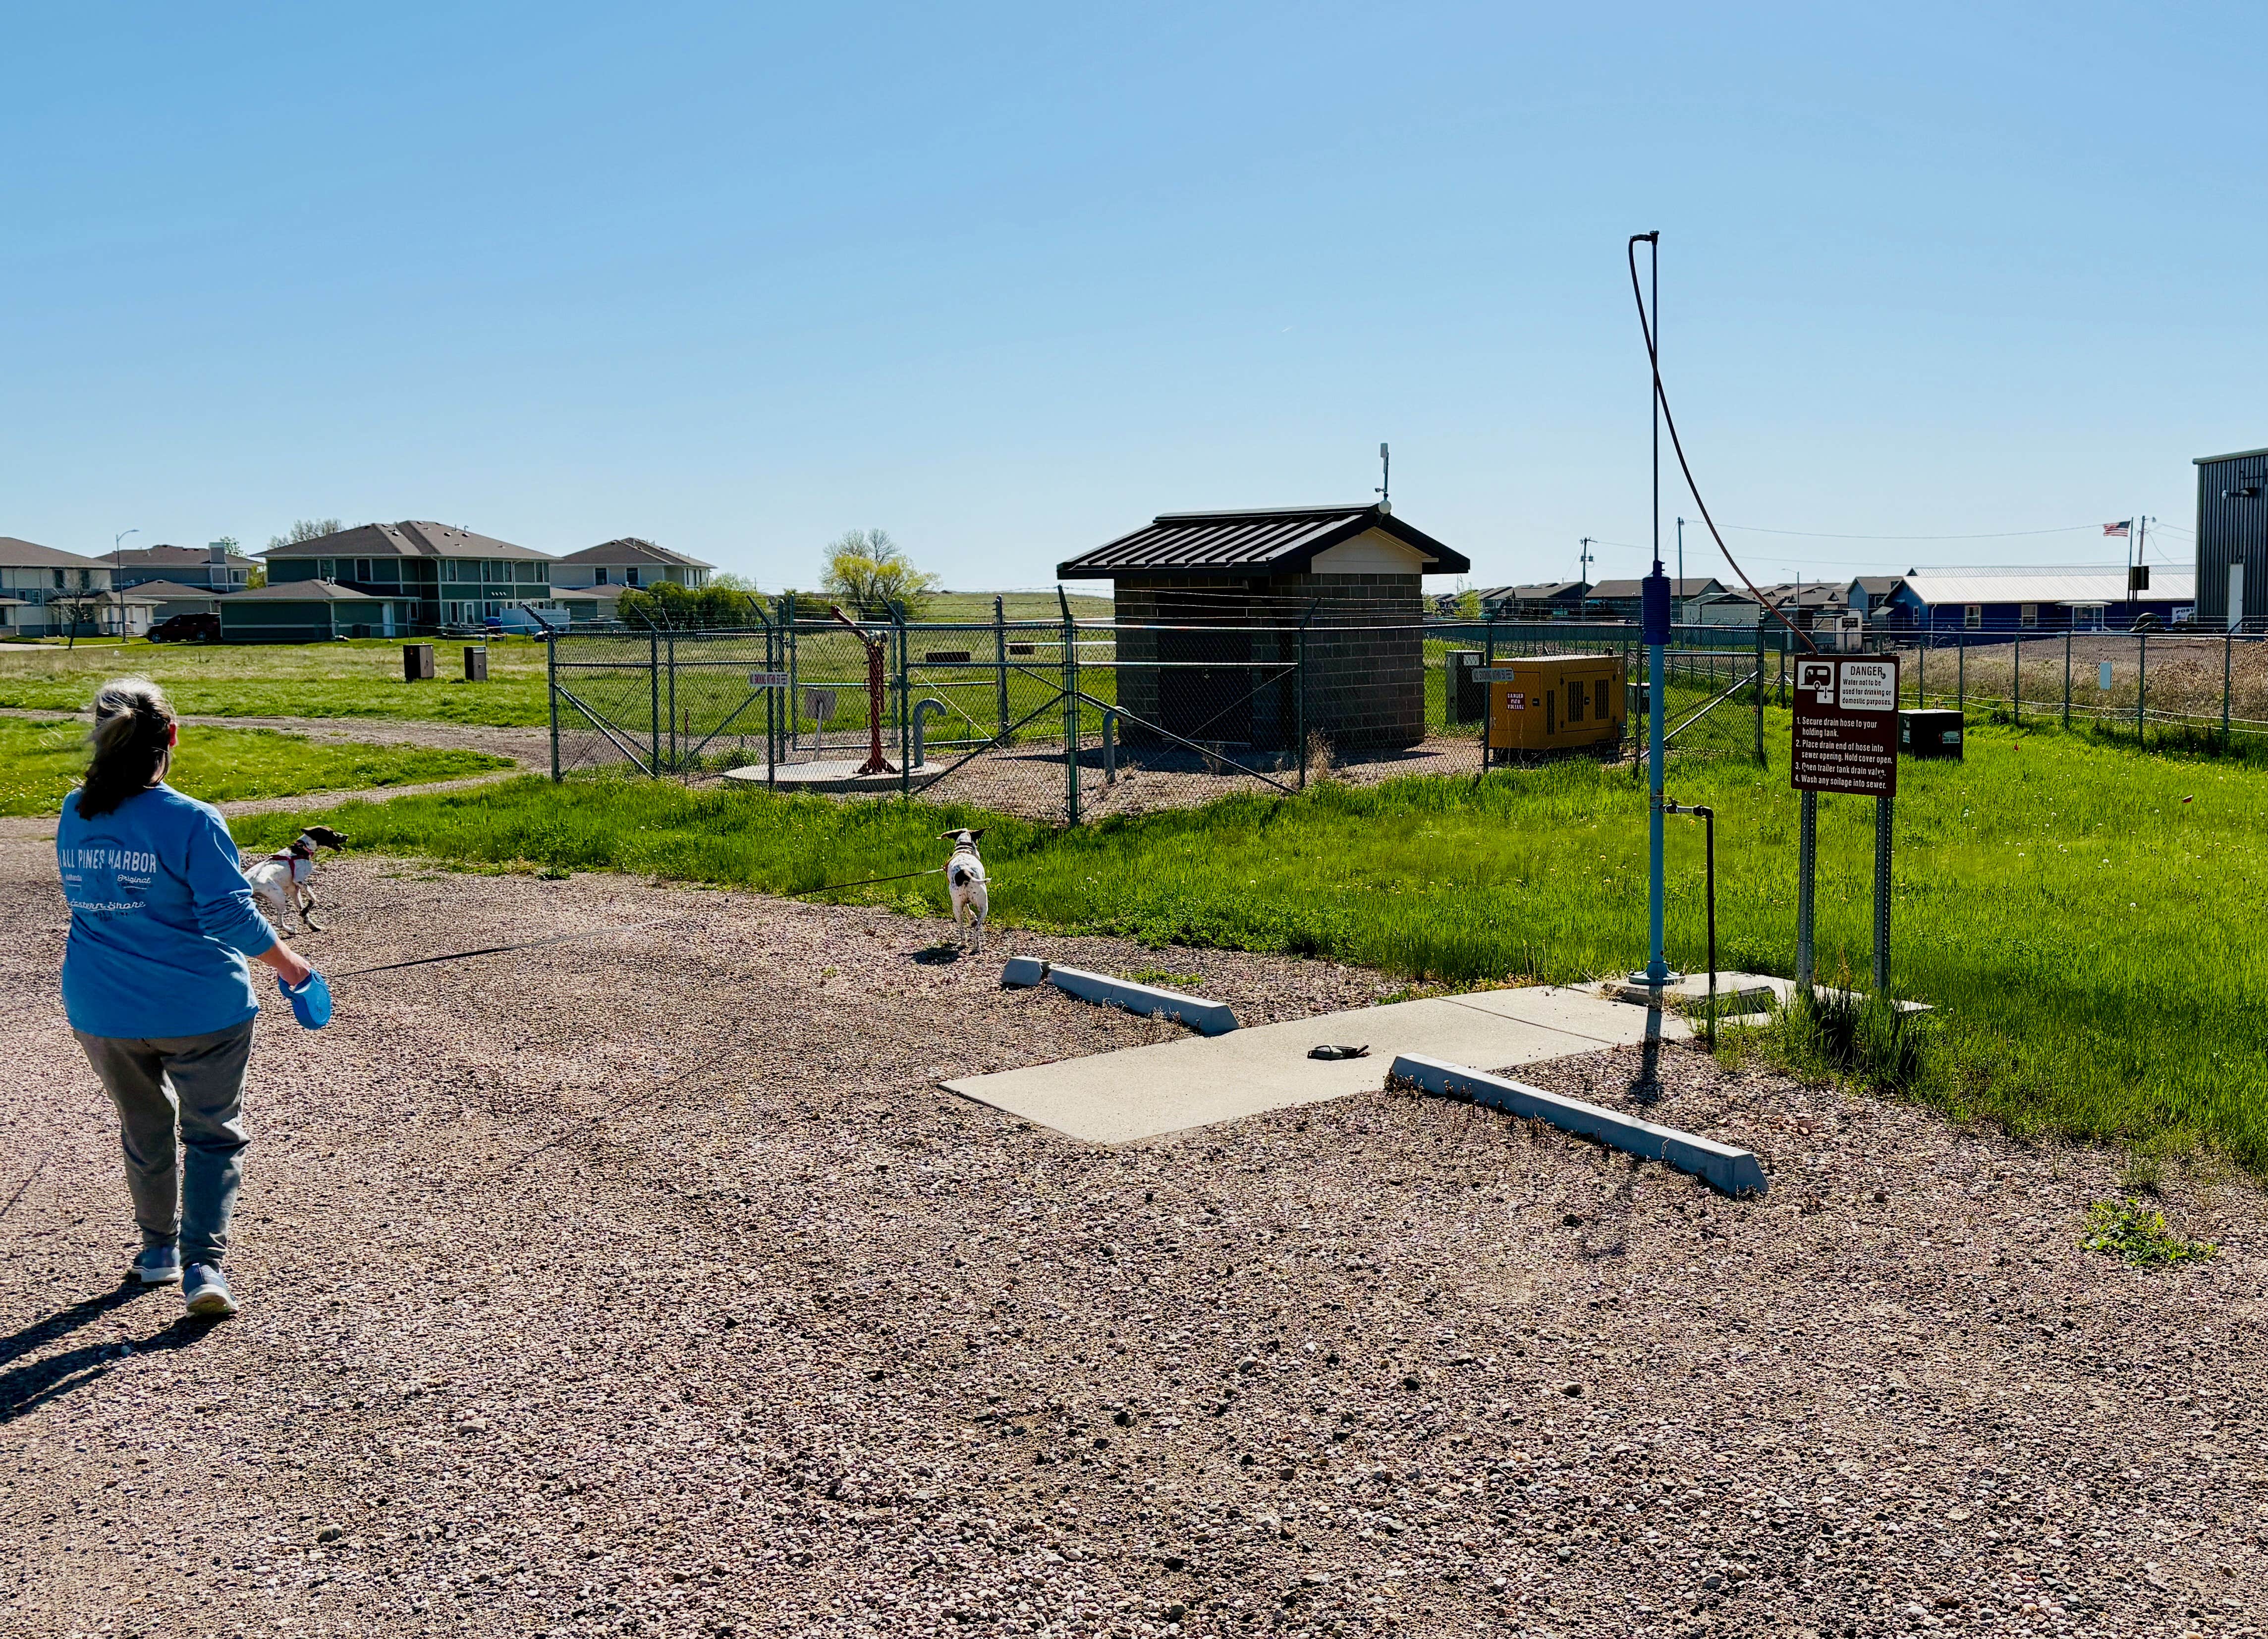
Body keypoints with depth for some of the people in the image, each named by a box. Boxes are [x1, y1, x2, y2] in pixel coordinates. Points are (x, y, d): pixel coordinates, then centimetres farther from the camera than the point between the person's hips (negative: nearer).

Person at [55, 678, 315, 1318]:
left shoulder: (75, 815, 1)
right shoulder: (190, 821, -17)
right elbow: (231, 915, -17)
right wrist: (287, 962, -4)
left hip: (102, 1011, 5)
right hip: (199, 1008, -5)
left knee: (144, 1128, 23)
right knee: (214, 1134, 8)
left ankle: (158, 1249, 35)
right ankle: (202, 1266, -3)